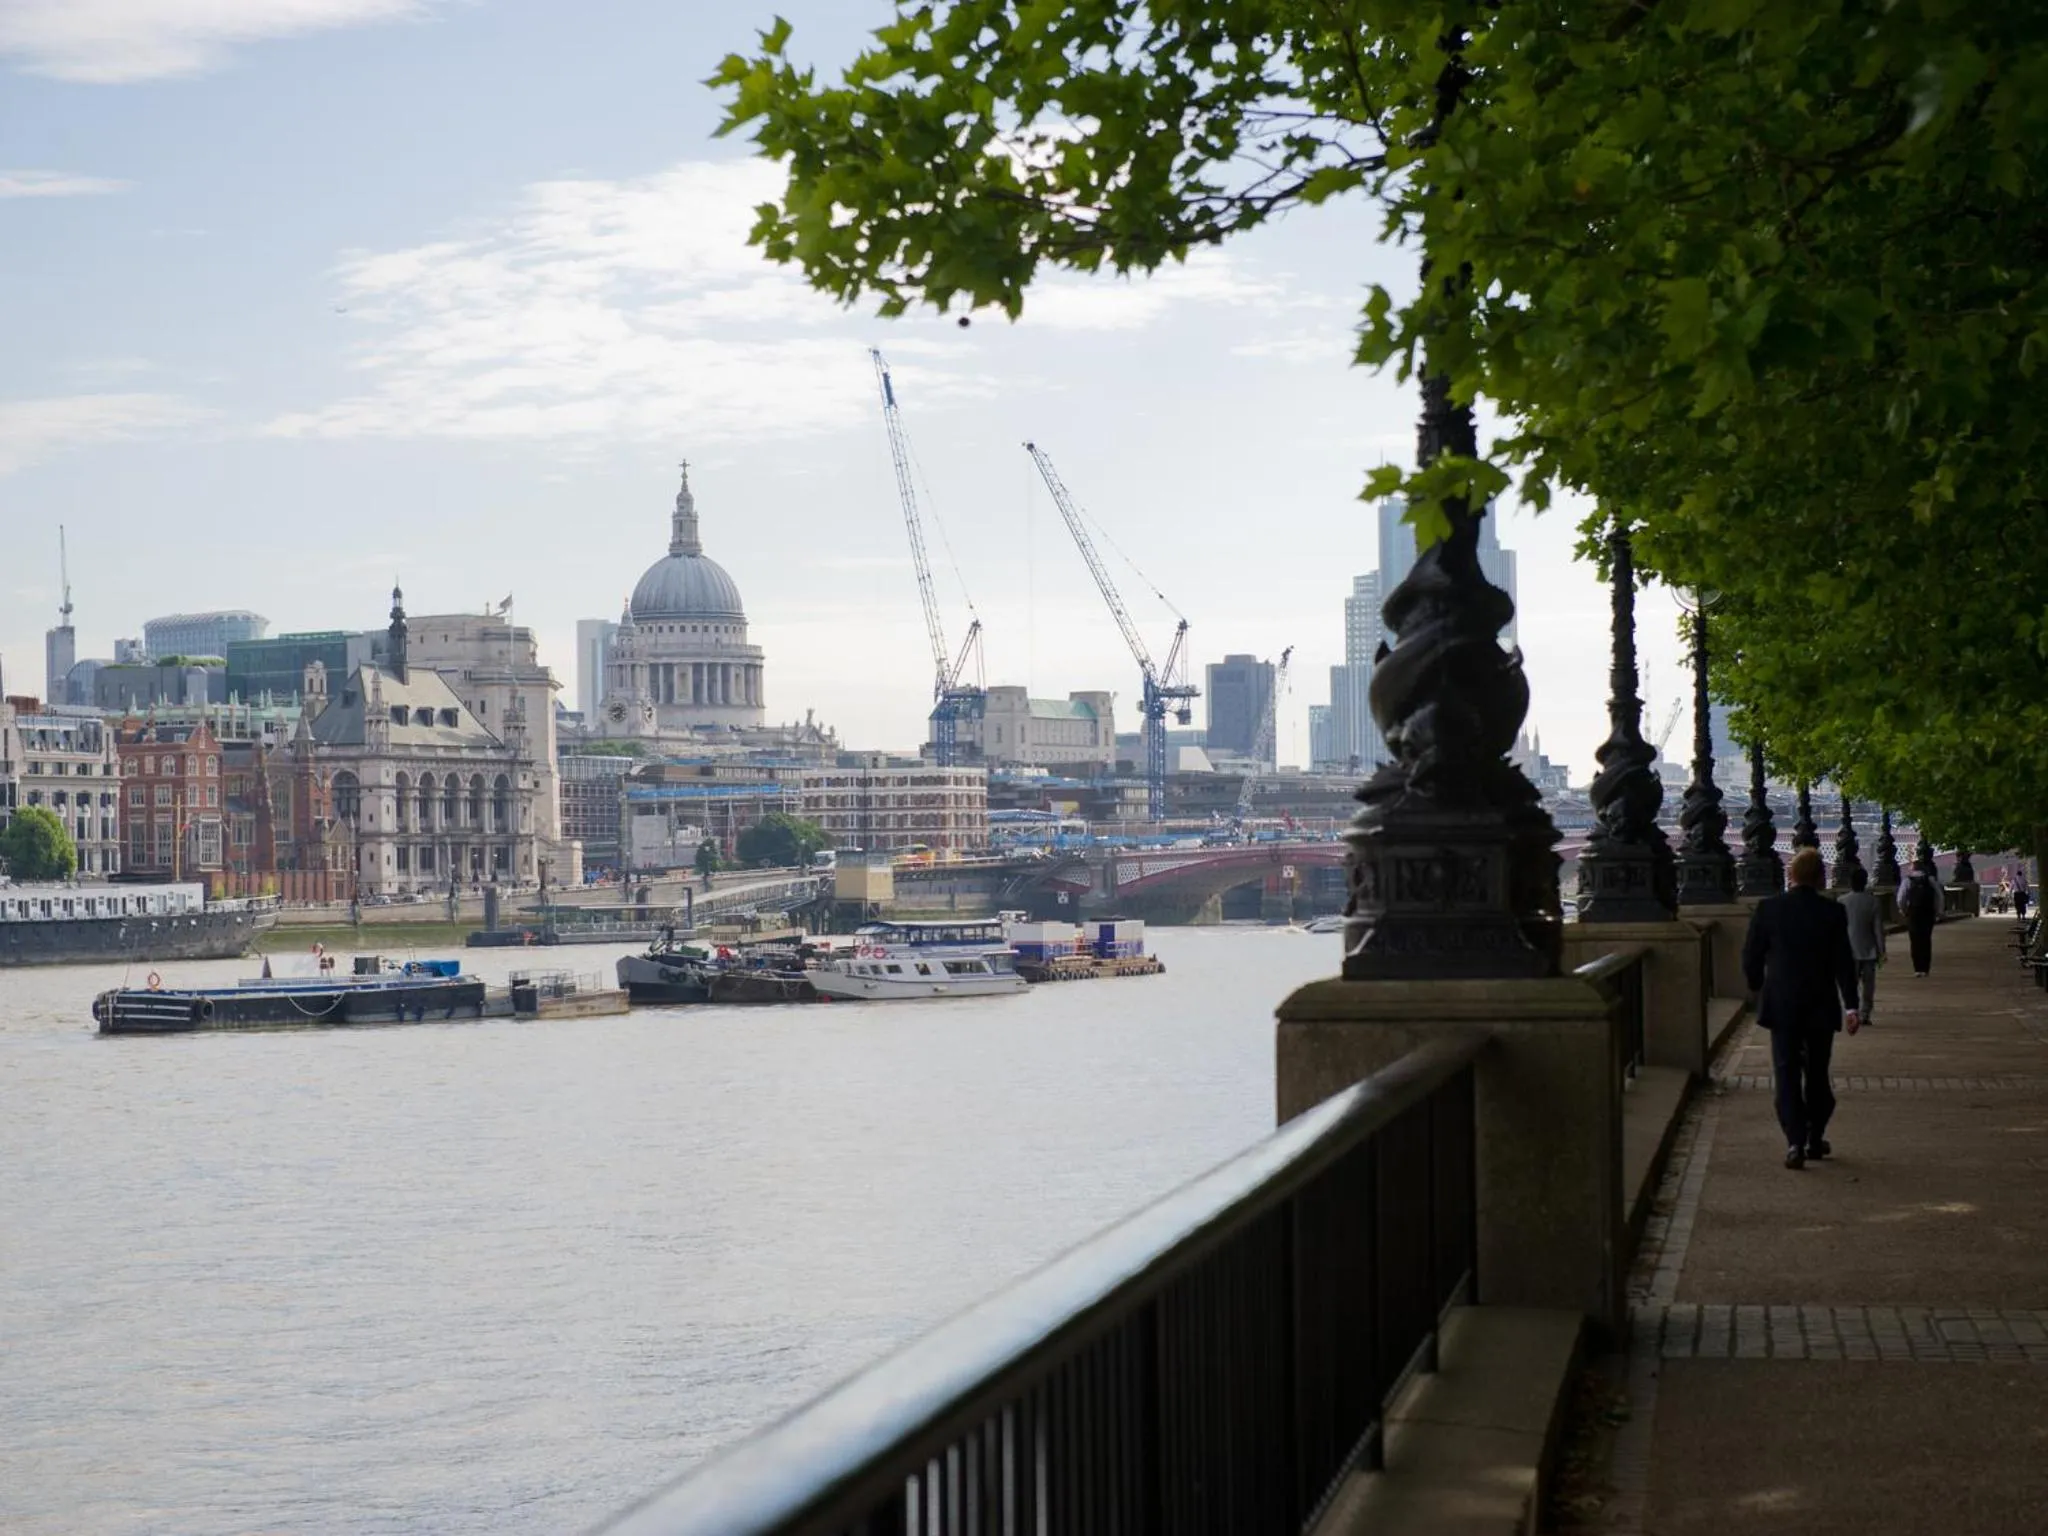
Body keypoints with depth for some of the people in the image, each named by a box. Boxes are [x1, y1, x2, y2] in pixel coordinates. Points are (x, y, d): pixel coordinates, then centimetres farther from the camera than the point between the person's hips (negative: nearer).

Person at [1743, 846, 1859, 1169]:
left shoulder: (1767, 909, -6)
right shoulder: (1833, 913, -6)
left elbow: (1751, 957, 0)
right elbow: (1843, 963, -7)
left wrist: (1758, 990, 16)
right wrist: (1850, 1006, -5)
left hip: (1781, 1006, -1)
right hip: (1820, 1007, 1)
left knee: (1787, 1073, 1)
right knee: (1817, 1073, 14)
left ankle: (1795, 1141, -11)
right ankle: (1815, 1139, 21)